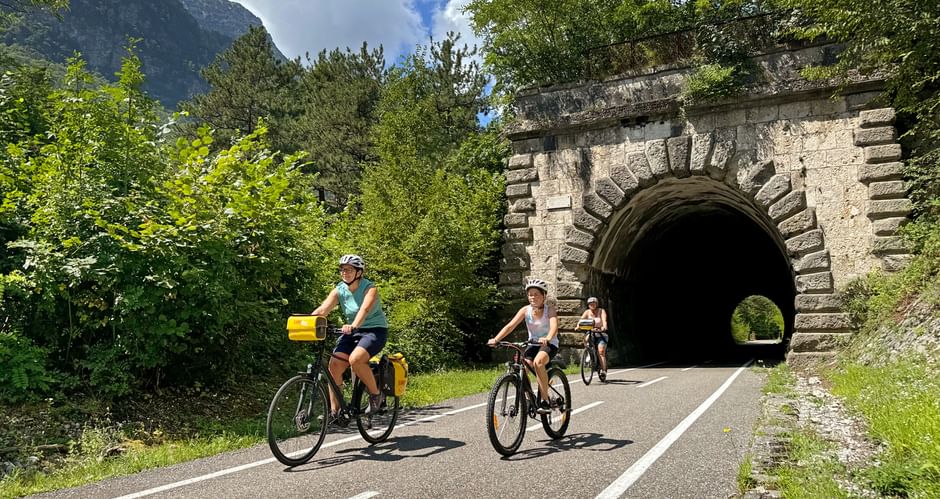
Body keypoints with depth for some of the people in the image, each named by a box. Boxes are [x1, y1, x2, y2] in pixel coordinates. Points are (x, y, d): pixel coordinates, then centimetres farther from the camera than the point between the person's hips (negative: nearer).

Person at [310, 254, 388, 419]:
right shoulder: (339, 290, -2)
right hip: (352, 331, 5)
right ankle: (334, 410, 1)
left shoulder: (370, 288, -15)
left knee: (355, 359, -29)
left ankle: (376, 395, -7)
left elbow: (364, 309, -34)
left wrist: (353, 326, -53)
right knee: (334, 365, -12)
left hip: (375, 330, -5)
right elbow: (322, 309, -15)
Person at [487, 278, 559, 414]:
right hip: (533, 344, 4)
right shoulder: (525, 310, -6)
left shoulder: (549, 309, -13)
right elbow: (510, 326, -16)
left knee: (538, 362, -33)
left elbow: (554, 326, -32)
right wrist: (496, 339, -31)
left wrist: (547, 338, -54)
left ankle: (545, 401, -23)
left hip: (549, 344, -4)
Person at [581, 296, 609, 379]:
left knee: (601, 351, -19)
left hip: (601, 334, -2)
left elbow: (604, 320, -21)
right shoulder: (587, 312, 2)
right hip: (590, 332, 2)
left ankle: (603, 370, -19)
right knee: (586, 338, -31)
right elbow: (581, 319, -13)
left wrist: (604, 327, -43)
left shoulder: (601, 311, -4)